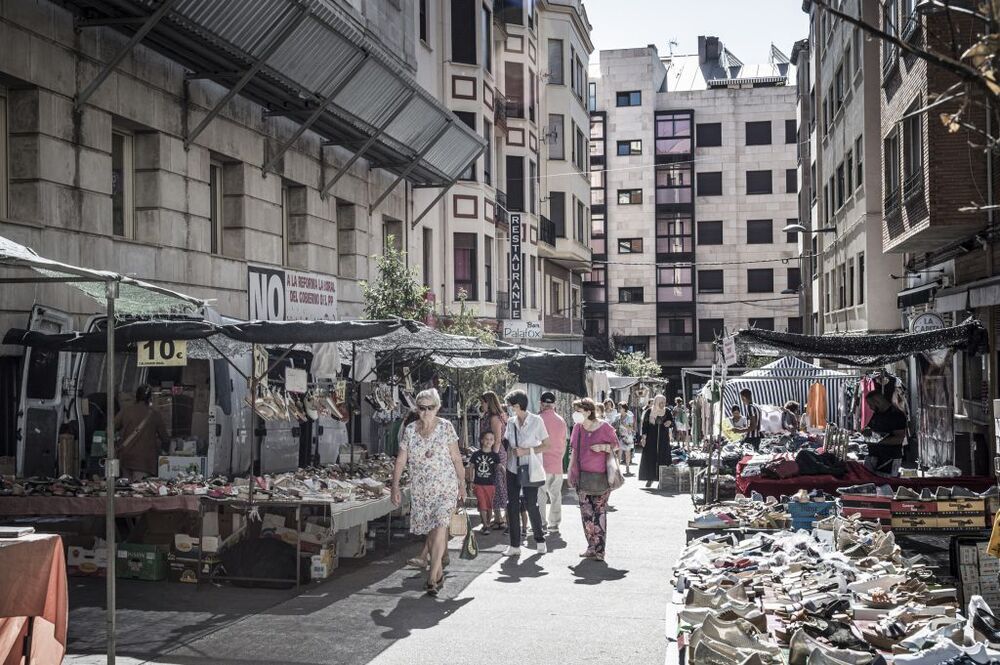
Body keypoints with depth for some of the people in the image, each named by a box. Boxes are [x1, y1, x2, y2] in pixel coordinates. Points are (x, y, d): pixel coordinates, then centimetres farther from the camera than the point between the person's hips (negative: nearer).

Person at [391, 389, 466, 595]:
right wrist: (395, 487, -3)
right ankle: (439, 572, 27)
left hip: (445, 488, -3)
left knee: (439, 528, -17)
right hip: (420, 490, 3)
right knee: (430, 531, 11)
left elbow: (456, 458, 1)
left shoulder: (445, 427, -3)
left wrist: (462, 485, 2)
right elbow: (400, 461, 4)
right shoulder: (410, 430, 3)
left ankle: (432, 578, -19)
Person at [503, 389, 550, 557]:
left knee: (531, 505, -2)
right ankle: (514, 545, 8)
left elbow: (546, 446, -6)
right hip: (512, 469, 4)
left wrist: (526, 451, -15)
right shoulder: (510, 422, 6)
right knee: (512, 505, 1)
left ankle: (539, 540, 20)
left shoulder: (536, 421, -8)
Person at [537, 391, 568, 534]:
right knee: (555, 495, 11)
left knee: (540, 495, 2)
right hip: (557, 464, 5)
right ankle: (554, 524, 15)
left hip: (542, 463, -5)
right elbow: (564, 443, 13)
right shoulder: (561, 421, 6)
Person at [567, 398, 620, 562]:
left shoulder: (604, 428, -8)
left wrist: (603, 447, -17)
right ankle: (592, 547, 12)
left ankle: (600, 549, 3)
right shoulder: (577, 427, 6)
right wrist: (571, 472, 15)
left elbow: (617, 447, 2)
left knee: (599, 512, -1)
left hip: (601, 477, -4)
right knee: (586, 513, 2)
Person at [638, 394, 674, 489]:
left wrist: (669, 423, -16)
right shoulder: (649, 412, -1)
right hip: (651, 439, -1)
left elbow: (673, 424, 7)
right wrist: (644, 436, -8)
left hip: (663, 439, 1)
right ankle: (649, 478, 6)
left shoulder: (667, 412, 4)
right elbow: (644, 424, 0)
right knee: (650, 458, -1)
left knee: (663, 458, -3)